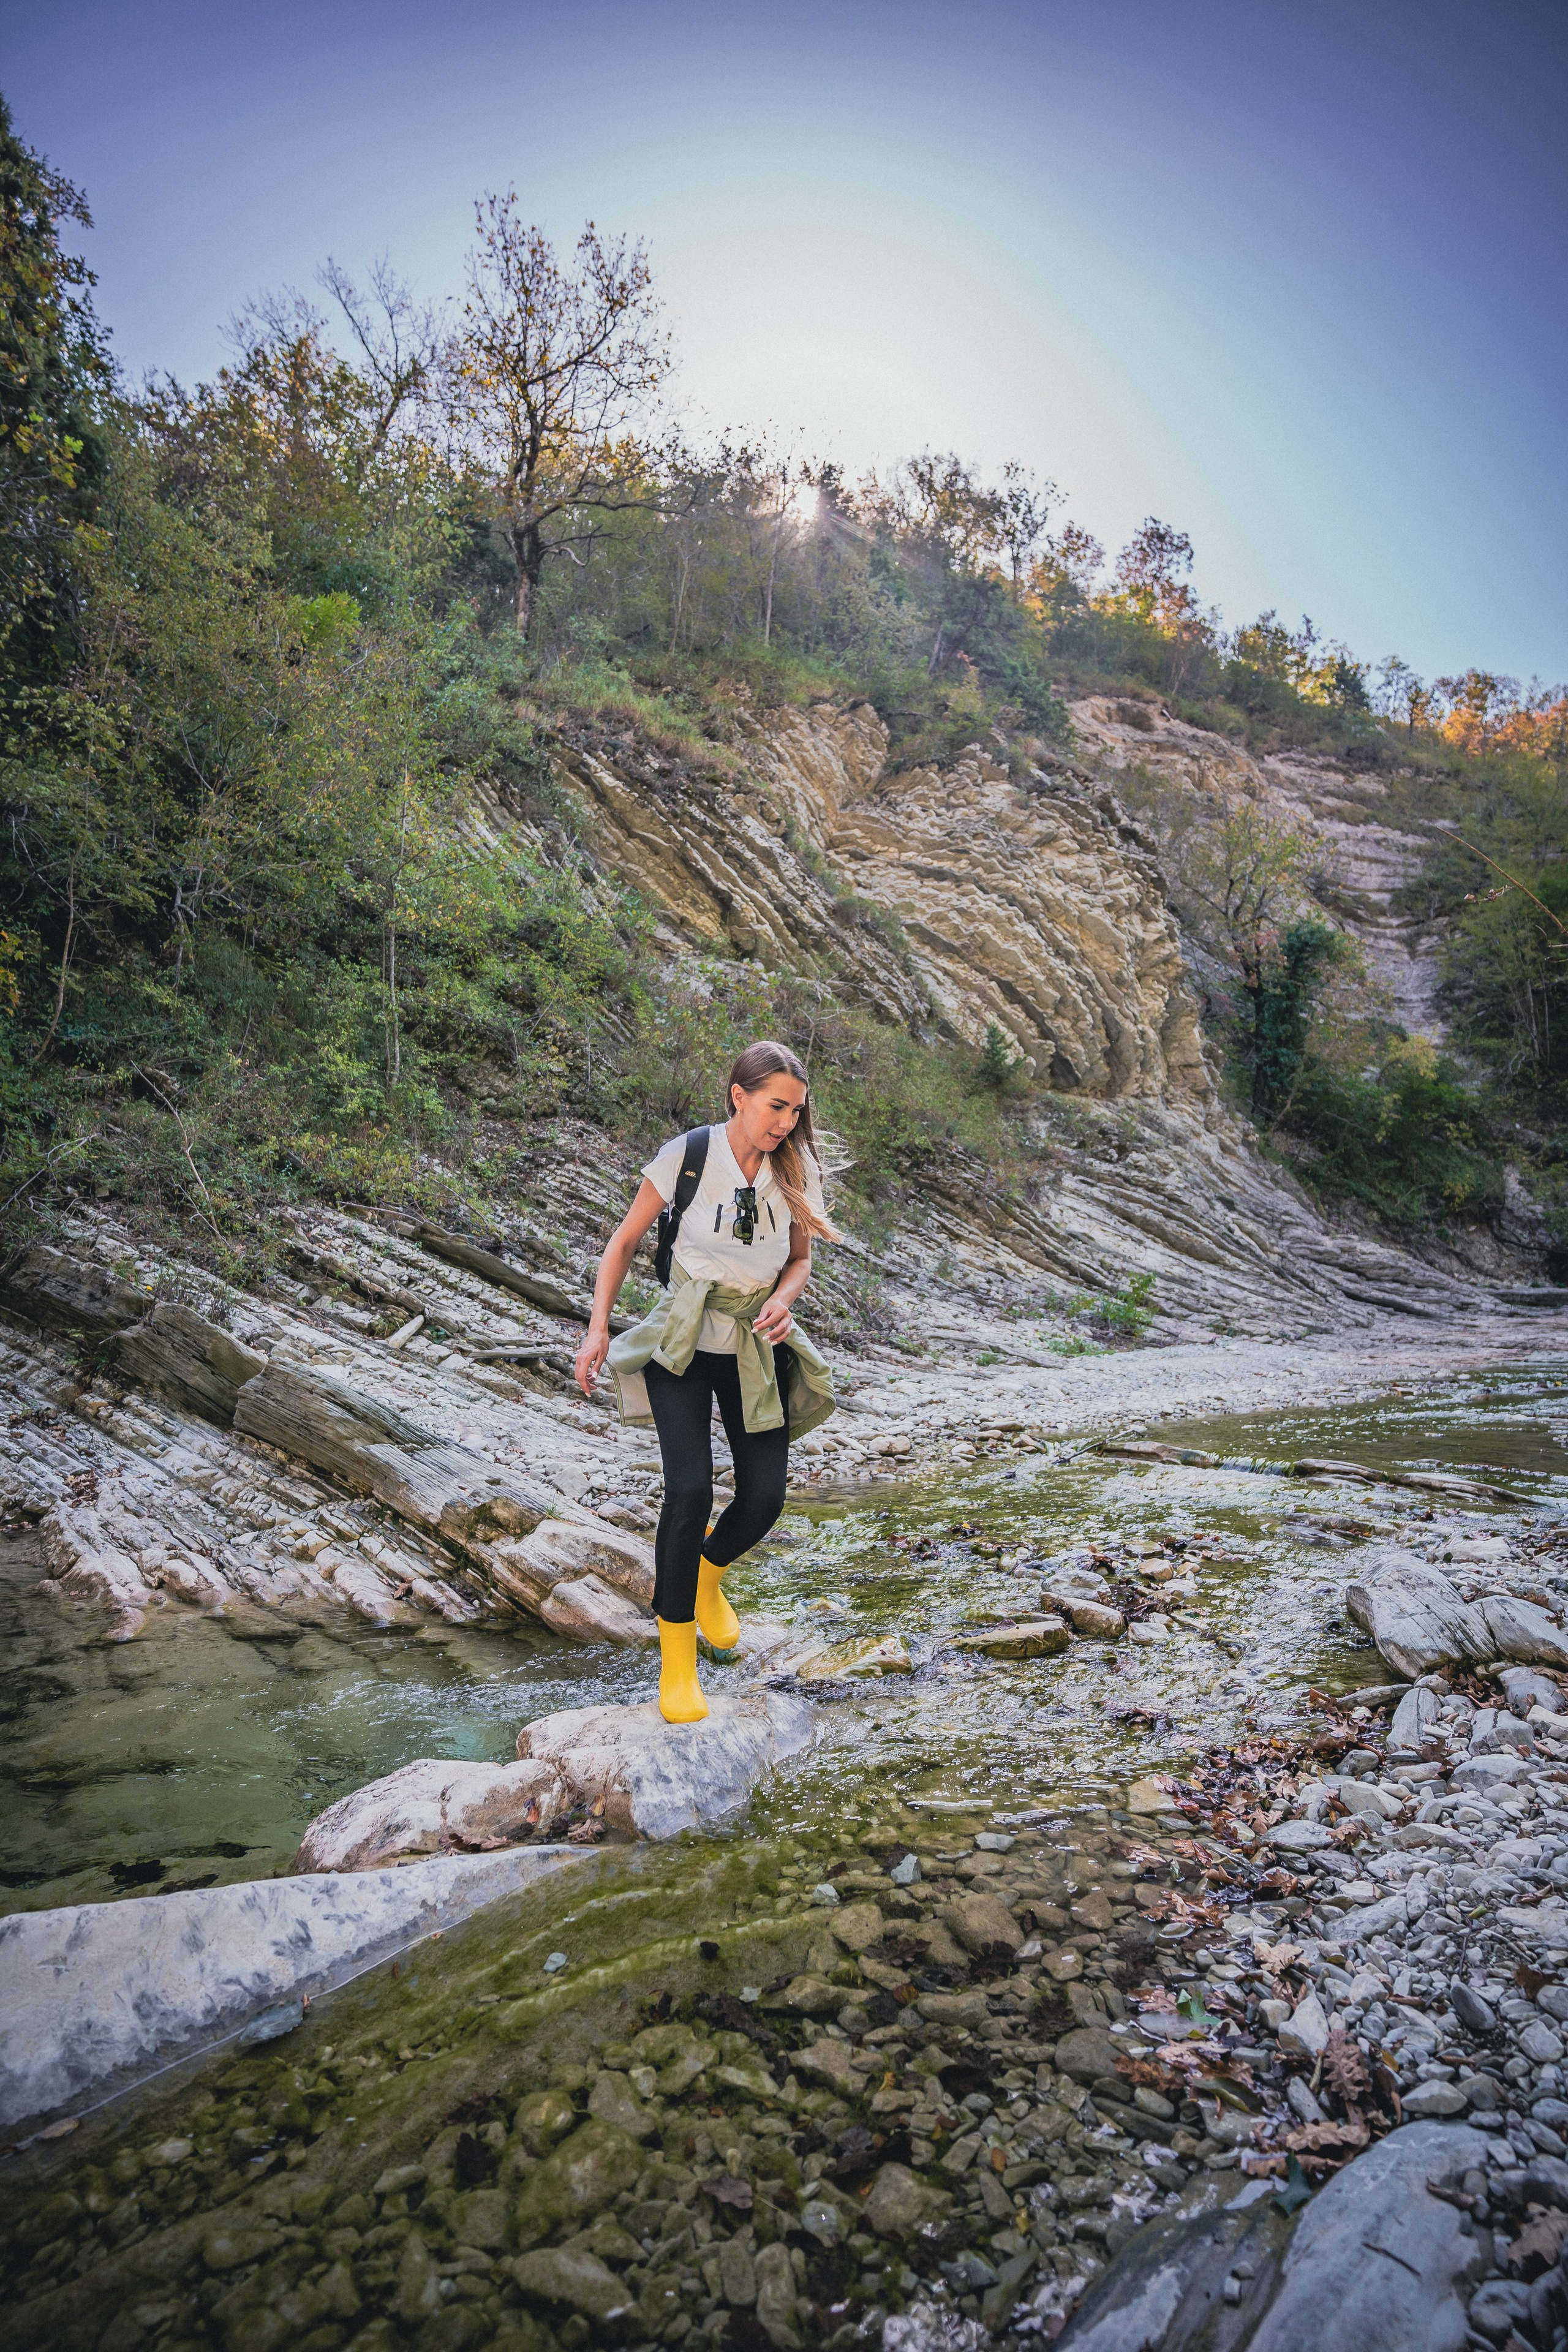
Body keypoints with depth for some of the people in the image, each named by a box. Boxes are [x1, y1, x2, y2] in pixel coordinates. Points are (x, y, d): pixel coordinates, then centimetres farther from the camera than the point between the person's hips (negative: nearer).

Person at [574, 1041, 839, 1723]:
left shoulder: (798, 1169, -5)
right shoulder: (686, 1156, -14)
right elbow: (625, 1240, -4)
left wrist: (782, 1301, -13)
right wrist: (598, 1330, -10)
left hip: (757, 1346, 3)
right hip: (683, 1341, -3)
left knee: (765, 1497, -1)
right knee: (690, 1491, -16)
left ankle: (707, 1575, 35)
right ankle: (676, 1657, 3)